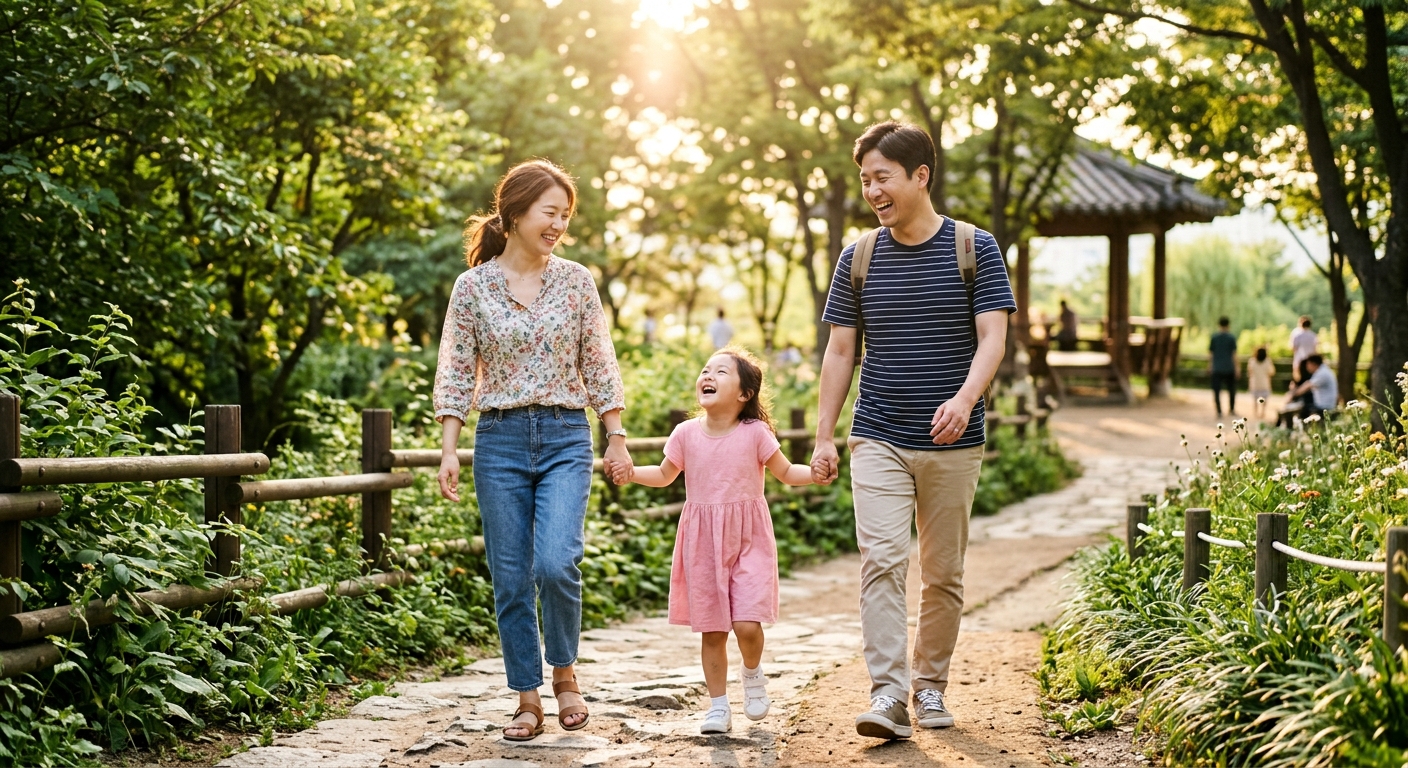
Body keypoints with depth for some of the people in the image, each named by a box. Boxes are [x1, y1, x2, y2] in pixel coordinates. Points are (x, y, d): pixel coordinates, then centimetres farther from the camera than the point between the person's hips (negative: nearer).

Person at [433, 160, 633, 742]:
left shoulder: (576, 280, 4)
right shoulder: (473, 286, 0)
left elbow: (598, 365, 8)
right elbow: (455, 374, 1)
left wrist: (617, 437, 5)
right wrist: (448, 451, -4)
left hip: (566, 438, 0)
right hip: (499, 440, 0)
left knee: (556, 563, -17)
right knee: (511, 579, 2)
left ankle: (564, 673, 8)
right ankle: (528, 699, 15)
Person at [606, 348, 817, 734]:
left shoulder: (755, 434, -6)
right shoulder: (686, 434, 0)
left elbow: (787, 472, 3)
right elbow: (665, 475, 15)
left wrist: (815, 473, -16)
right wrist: (630, 472, -1)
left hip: (748, 540, -2)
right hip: (702, 543, 2)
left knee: (746, 624, -14)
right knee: (711, 630, 6)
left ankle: (753, 674, 18)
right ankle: (718, 706, 19)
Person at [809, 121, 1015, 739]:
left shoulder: (974, 249, -1)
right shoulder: (859, 259, 5)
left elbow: (992, 337, -8)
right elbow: (840, 350, 9)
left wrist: (965, 398, -27)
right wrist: (823, 436, 4)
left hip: (953, 443, -1)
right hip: (878, 440, 1)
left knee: (943, 573, 8)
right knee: (881, 560, -14)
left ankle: (930, 685, 23)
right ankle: (888, 694, -14)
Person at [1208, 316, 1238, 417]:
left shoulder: (1214, 337, 1)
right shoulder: (1232, 338, -4)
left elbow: (1211, 353, 3)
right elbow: (1234, 355, -5)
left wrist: (1209, 367, 12)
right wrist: (1236, 369, -1)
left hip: (1217, 368, 0)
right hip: (1229, 368, 0)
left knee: (1217, 391, 1)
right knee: (1232, 389, 18)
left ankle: (1219, 412, -5)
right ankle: (1232, 409, 27)